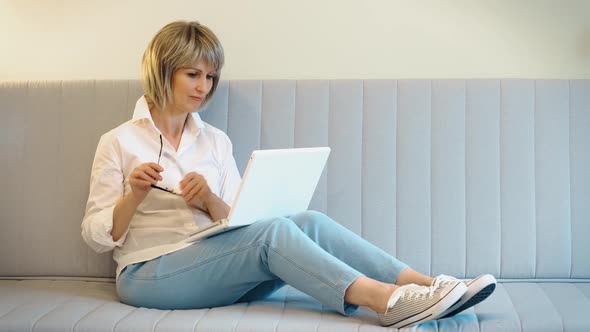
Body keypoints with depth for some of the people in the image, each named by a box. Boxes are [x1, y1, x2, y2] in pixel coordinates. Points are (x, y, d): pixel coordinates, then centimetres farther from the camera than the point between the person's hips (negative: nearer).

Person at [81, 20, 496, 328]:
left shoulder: (215, 140, 14)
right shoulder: (119, 141, 2)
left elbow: (237, 221, 10)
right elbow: (96, 235, -1)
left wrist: (210, 199, -11)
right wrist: (135, 194, -18)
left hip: (213, 263, 5)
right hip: (150, 274, -4)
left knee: (309, 222, -23)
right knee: (271, 231, -31)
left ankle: (425, 285, -31)